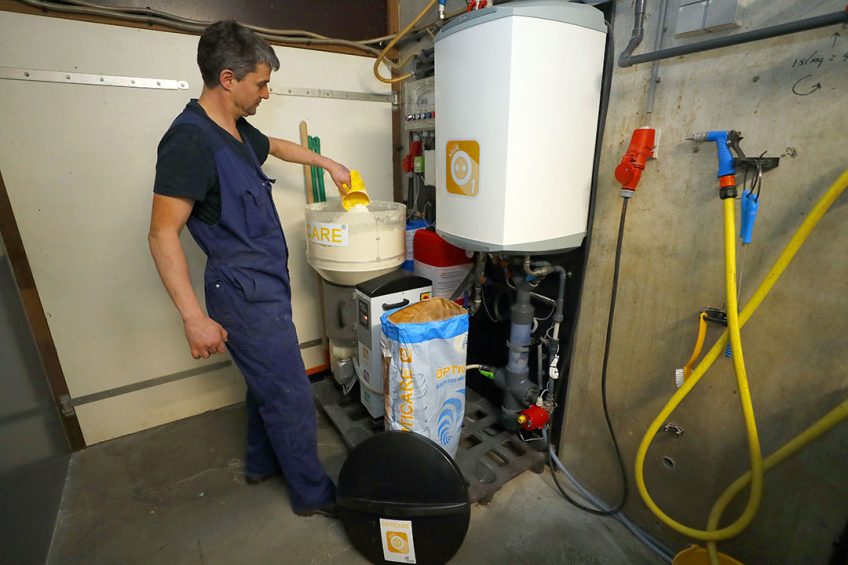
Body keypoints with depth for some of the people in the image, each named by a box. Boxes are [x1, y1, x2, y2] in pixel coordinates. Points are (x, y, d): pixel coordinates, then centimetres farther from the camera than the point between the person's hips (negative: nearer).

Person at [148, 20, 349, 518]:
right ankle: (313, 493, 23)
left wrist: (328, 163, 33)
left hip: (265, 286, 10)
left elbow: (277, 146, 32)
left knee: (267, 381, 22)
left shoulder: (238, 131, 9)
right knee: (291, 397, 1)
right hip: (246, 295, -10)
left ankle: (262, 463, 44)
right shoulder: (190, 140, -19)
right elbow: (163, 234, -21)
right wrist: (195, 317, -22)